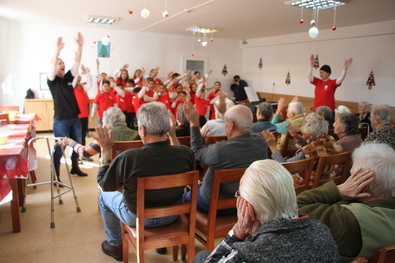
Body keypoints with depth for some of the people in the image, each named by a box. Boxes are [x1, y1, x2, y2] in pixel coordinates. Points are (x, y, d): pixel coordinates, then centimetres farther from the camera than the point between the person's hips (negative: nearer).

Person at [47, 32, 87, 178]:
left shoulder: (68, 78, 8)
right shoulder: (52, 80, -4)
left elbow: (77, 63, 1)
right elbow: (51, 66, -23)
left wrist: (80, 46, -11)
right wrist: (57, 50, -35)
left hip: (75, 118, 6)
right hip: (61, 120, -6)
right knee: (59, 148, 0)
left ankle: (75, 168, 34)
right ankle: (56, 177, 9)